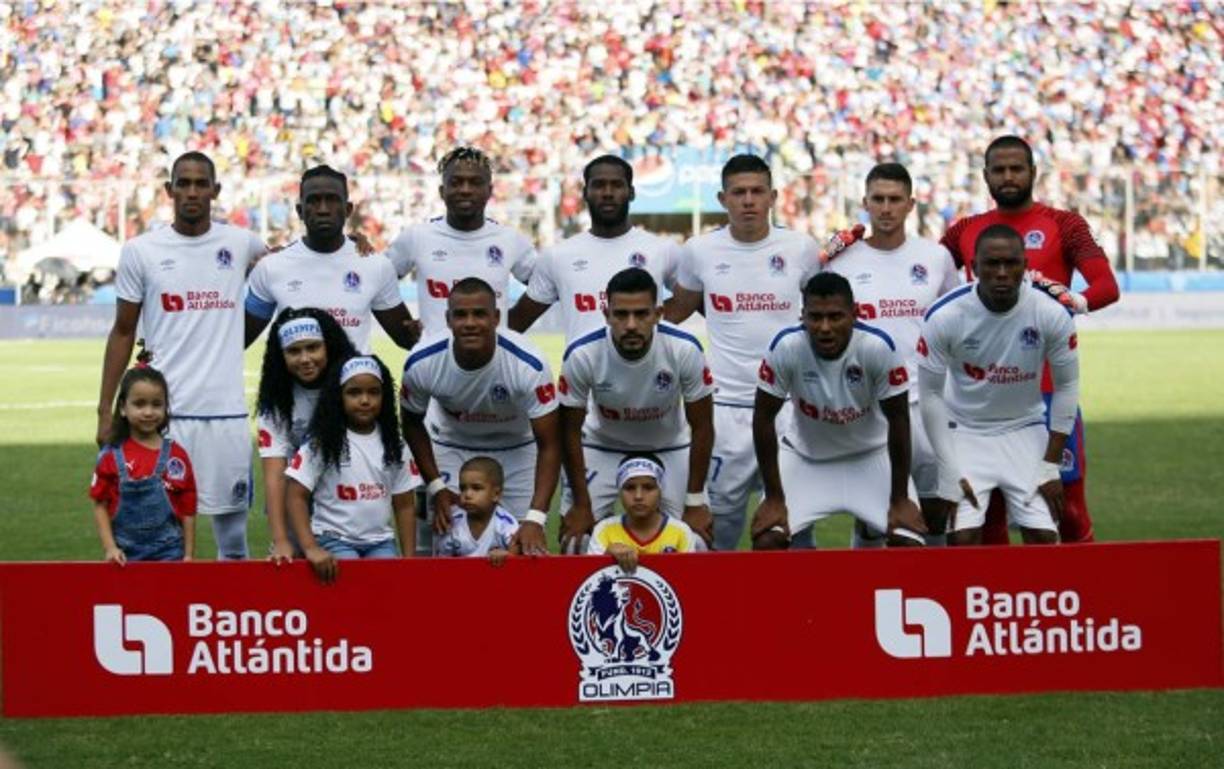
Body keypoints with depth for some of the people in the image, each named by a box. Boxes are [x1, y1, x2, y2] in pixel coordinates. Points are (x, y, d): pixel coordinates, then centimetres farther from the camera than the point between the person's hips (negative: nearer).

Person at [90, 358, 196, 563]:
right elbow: (100, 505, 4)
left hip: (169, 553, 0)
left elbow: (188, 510, 3)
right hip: (126, 554, 0)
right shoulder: (112, 456, 0)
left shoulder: (176, 456, -1)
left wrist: (188, 555, 0)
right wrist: (110, 548, -5)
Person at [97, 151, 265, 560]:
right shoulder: (140, 251, 3)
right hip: (163, 413, -1)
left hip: (227, 411, 2)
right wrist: (105, 411, 4)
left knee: (233, 538, 6)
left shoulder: (241, 244, 6)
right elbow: (122, 333, 9)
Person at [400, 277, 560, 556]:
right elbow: (412, 423, -4)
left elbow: (549, 445, -26)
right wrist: (436, 487, -11)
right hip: (451, 447, 1)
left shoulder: (528, 364, -32)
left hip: (516, 449, -1)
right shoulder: (422, 363, -25)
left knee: (529, 548, -9)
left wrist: (535, 520, -36)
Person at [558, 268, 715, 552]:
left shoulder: (685, 350, -29)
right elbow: (571, 430, -13)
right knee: (573, 539, -6)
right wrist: (581, 505, -10)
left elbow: (701, 427, -15)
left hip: (670, 449, 0)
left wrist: (695, 502, -12)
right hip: (602, 448, 0)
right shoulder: (582, 355, -29)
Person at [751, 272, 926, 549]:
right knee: (766, 540, -15)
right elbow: (764, 419, -15)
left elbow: (898, 421, -16)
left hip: (870, 455, 0)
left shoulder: (879, 347, -28)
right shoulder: (786, 347, -27)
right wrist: (774, 498, -13)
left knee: (909, 542, -13)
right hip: (805, 456, 0)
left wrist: (900, 500, -12)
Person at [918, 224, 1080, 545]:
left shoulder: (1052, 315, -17)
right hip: (965, 431, -1)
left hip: (1025, 429, 1)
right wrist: (951, 471, -12)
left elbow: (1066, 386, -4)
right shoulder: (944, 317, -21)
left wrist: (1051, 466, -6)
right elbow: (931, 394, -10)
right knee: (963, 538, -13)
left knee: (1044, 537, -6)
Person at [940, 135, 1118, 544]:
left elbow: (1107, 285, -10)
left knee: (1067, 498, -3)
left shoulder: (1063, 225, 2)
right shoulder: (966, 231, 12)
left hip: (1049, 387, -3)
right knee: (987, 506, 6)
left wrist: (1076, 302, -31)